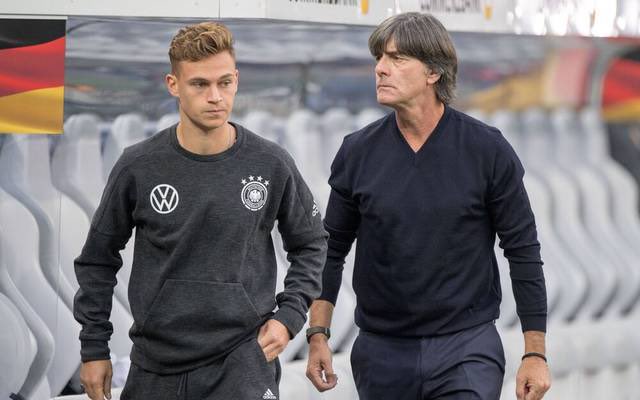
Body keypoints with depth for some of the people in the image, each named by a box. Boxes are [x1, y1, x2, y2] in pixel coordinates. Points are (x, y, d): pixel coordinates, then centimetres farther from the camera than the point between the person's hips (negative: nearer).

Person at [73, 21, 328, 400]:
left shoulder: (271, 165, -4)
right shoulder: (138, 167, -4)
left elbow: (311, 244, 11)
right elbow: (99, 258, 7)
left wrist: (289, 315, -1)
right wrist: (94, 347, 6)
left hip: (243, 363, -1)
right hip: (156, 366, 1)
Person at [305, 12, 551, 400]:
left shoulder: (488, 150, -6)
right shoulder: (357, 152, 0)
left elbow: (523, 251, -2)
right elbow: (332, 248, 9)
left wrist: (536, 354, -4)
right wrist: (318, 335, 1)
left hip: (467, 350, -3)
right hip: (382, 353, 3)